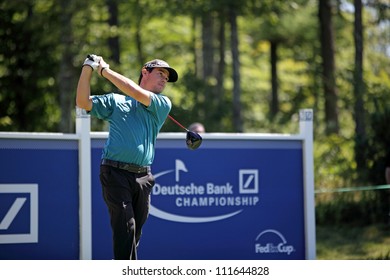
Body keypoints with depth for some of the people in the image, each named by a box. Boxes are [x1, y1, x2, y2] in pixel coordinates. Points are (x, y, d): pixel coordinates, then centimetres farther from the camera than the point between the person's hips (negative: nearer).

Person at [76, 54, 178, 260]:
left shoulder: (163, 104, 14)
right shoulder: (114, 101, 15)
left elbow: (136, 93, -2)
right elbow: (83, 102, 5)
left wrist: (105, 70, 2)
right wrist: (87, 69, -4)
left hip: (142, 177, 3)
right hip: (116, 173, -3)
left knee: (134, 234, 7)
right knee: (125, 227, -15)